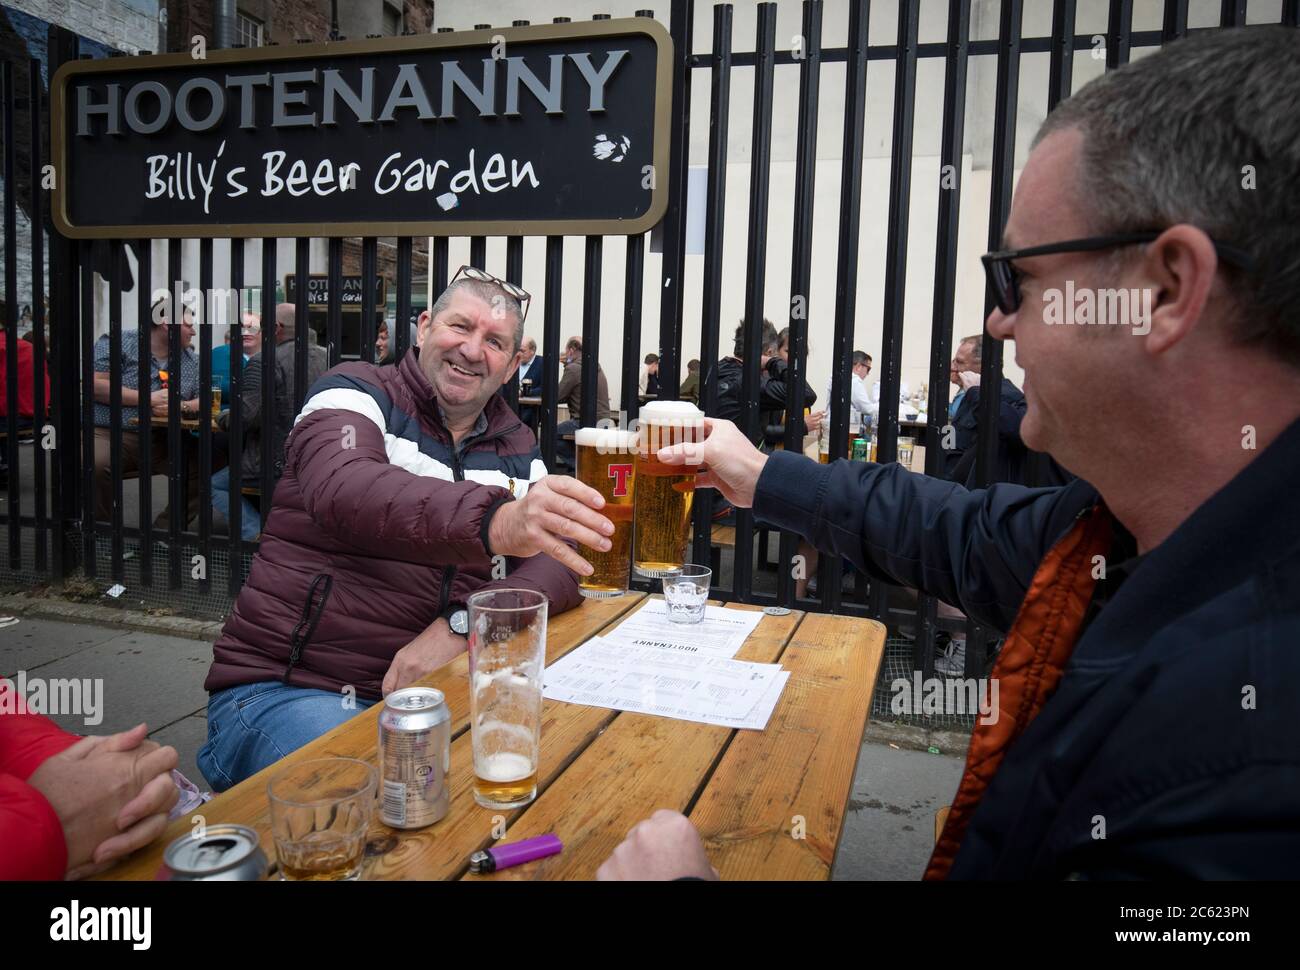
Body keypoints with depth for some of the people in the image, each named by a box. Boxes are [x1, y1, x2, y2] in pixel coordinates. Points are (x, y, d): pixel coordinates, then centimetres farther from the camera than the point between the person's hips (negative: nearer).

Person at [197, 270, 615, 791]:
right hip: (283, 687, -5)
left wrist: (463, 623, -22)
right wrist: (495, 522, -46)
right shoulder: (355, 392, -3)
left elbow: (559, 567, -1)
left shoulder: (518, 450, 11)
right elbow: (344, 492, -27)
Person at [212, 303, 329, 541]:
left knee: (215, 485, 13)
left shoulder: (265, 361, -16)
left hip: (276, 463, -7)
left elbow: (246, 416, -20)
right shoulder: (325, 358, 3)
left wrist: (222, 418, 2)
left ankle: (259, 535, -4)